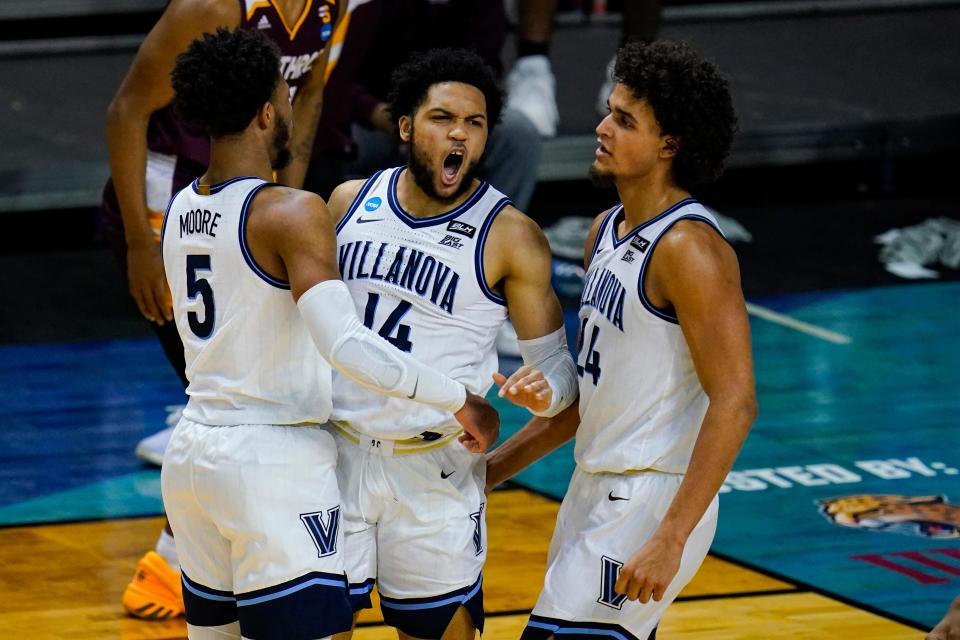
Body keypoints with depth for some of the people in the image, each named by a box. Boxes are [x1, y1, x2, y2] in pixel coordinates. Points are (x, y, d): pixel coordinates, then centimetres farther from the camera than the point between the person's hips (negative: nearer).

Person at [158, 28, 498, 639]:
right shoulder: (292, 211, -16)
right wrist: (458, 399, -18)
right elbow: (345, 344, -26)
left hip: (194, 452, 8)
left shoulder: (181, 210, 9)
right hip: (274, 460, -8)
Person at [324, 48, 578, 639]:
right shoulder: (350, 203, 4)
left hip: (434, 472, -3)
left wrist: (546, 392, -25)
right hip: (336, 453, 3)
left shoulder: (510, 236, -8)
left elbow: (557, 364, -4)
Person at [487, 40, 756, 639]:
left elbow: (735, 403, -22)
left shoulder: (690, 248, -17)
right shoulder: (608, 231, 11)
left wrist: (671, 538, -27)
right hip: (597, 489, 9)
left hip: (651, 499, -9)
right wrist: (501, 463, 18)